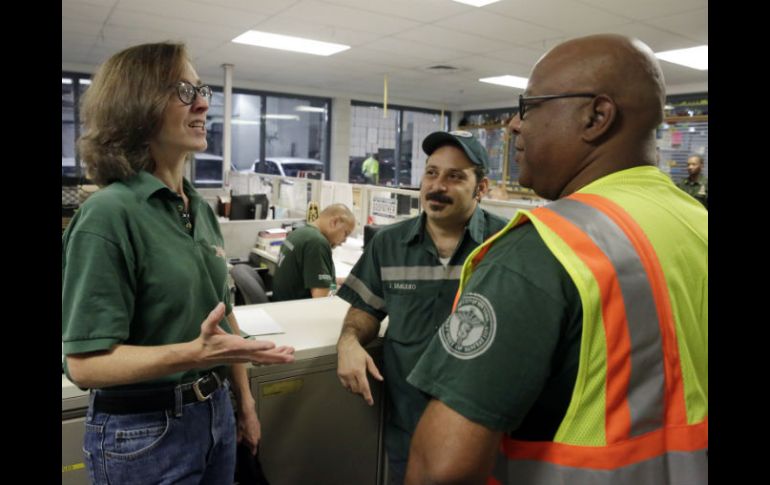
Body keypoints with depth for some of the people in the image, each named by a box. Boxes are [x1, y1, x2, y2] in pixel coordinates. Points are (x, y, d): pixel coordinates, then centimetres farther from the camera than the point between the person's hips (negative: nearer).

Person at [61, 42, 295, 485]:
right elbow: (85, 363, -20)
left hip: (216, 414, 7)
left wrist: (244, 400, 13)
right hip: (143, 432, -7)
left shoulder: (201, 208, 3)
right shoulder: (109, 215, -19)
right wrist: (194, 354, -33)